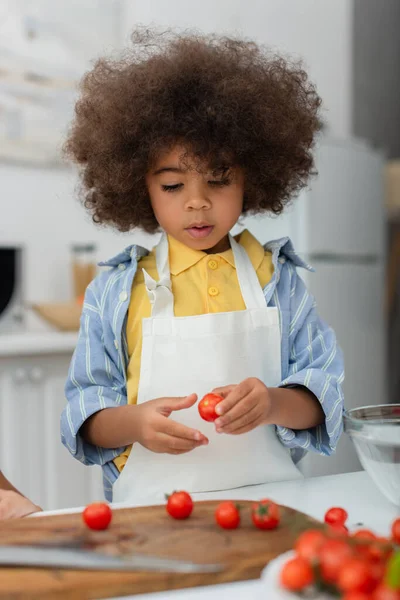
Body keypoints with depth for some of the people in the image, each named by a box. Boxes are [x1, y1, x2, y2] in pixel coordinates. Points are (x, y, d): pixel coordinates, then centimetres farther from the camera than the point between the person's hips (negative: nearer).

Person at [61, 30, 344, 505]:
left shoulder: (276, 280, 8)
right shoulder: (115, 292, 5)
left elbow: (322, 390, 6)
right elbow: (85, 417, 6)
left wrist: (275, 403, -15)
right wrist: (133, 423, -15)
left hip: (267, 498, 3)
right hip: (150, 504, -2)